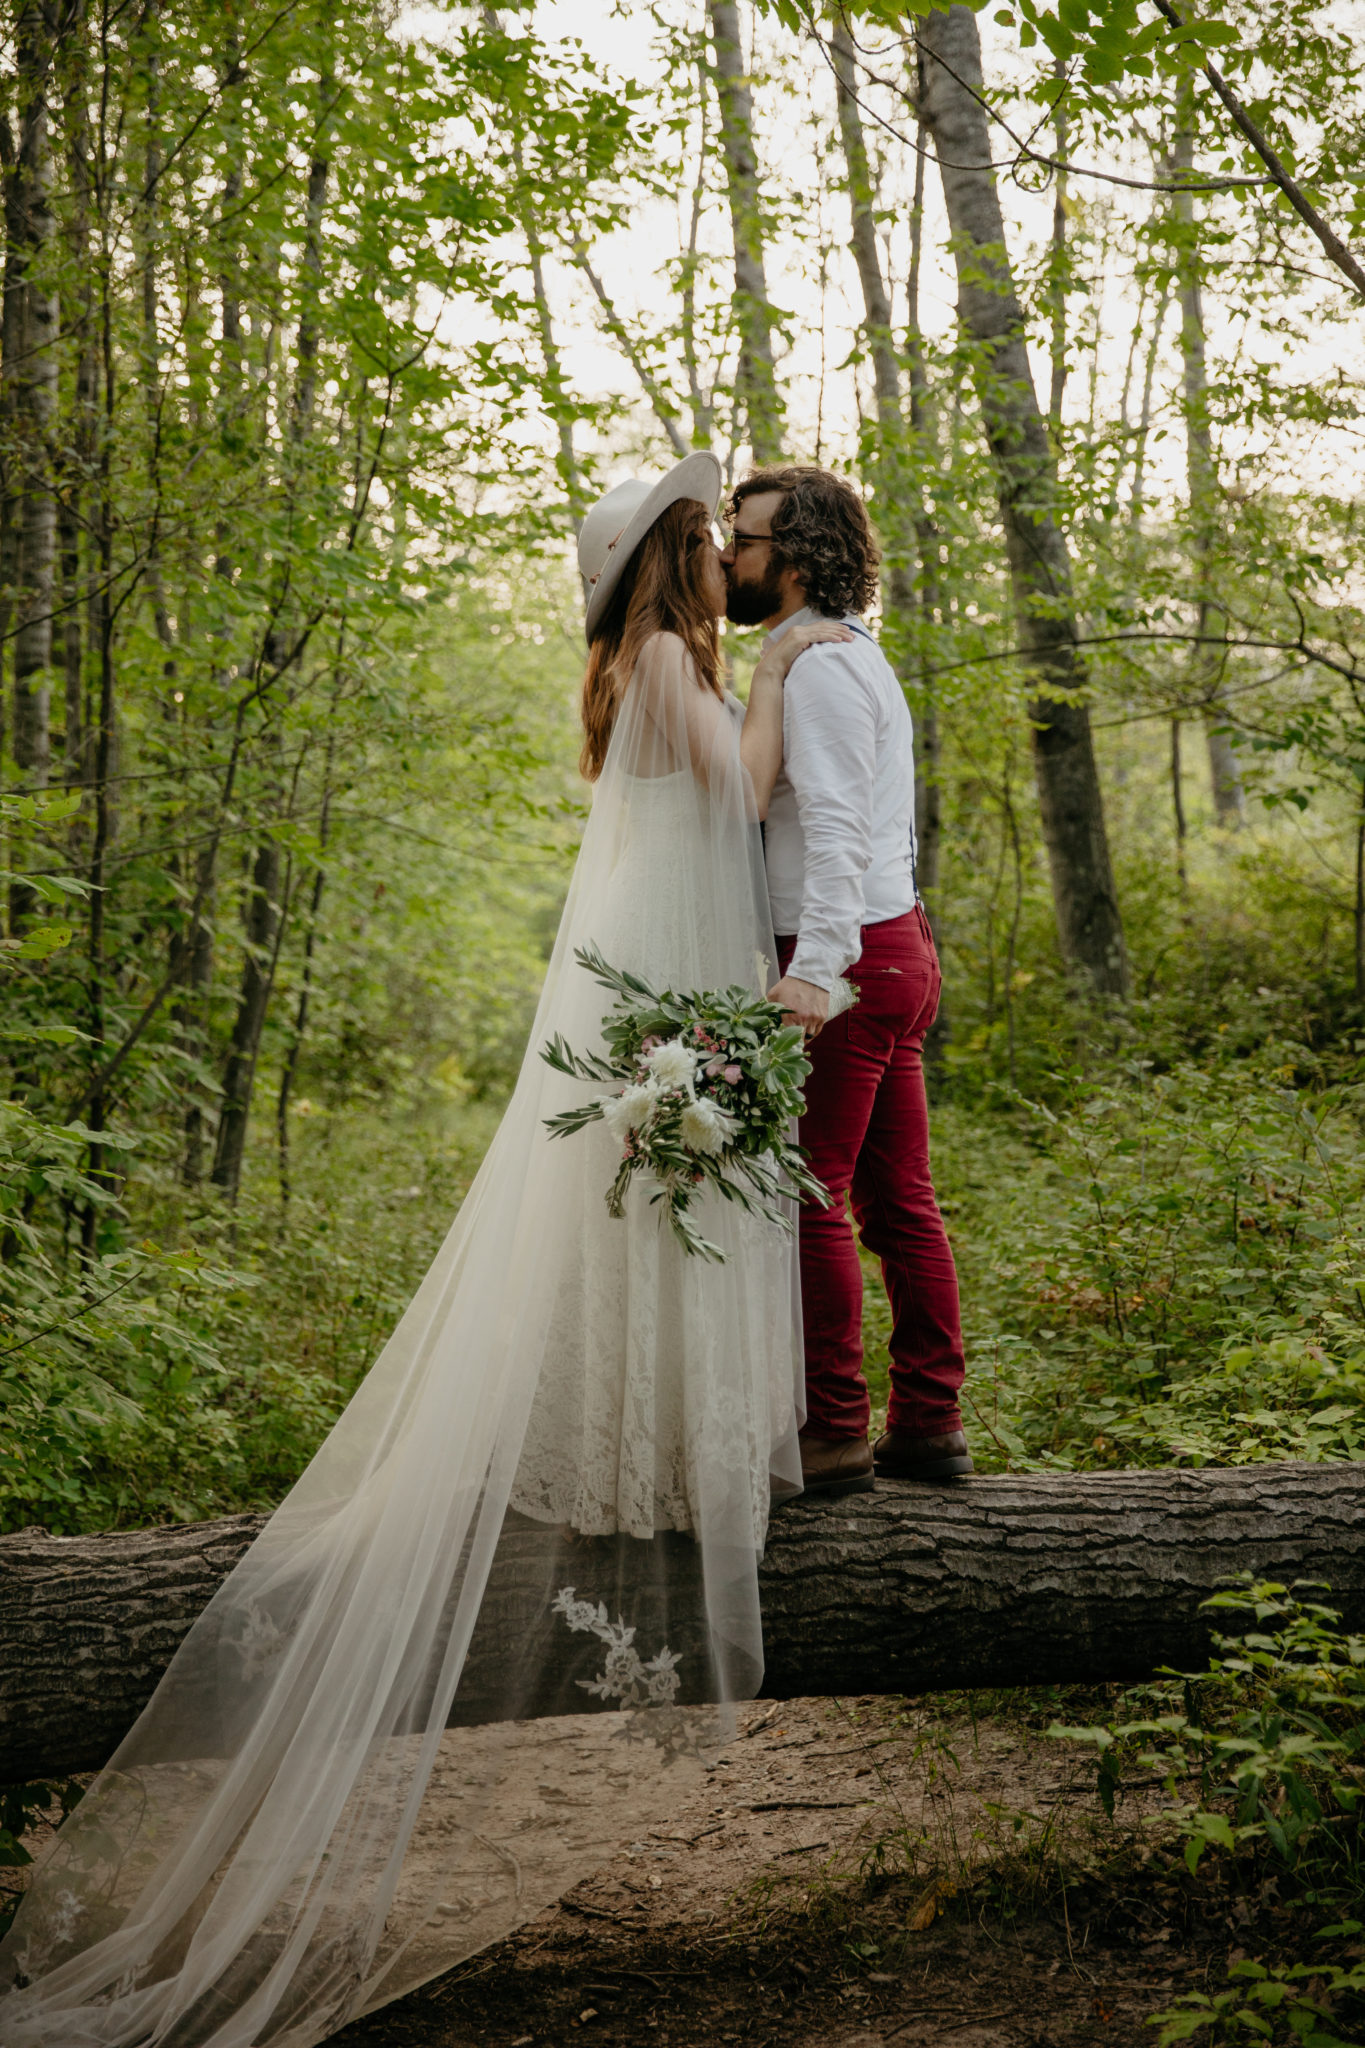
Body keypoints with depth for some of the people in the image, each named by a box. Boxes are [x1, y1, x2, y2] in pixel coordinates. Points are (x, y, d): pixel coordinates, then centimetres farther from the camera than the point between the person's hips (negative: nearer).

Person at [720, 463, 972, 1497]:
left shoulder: (820, 668, -12)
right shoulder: (856, 655, 20)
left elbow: (838, 830, -24)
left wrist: (812, 970, -32)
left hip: (845, 960, -10)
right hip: (897, 948, 10)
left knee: (807, 1199, -5)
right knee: (899, 1198, 11)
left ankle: (831, 1438, 0)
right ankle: (929, 1422, 17)